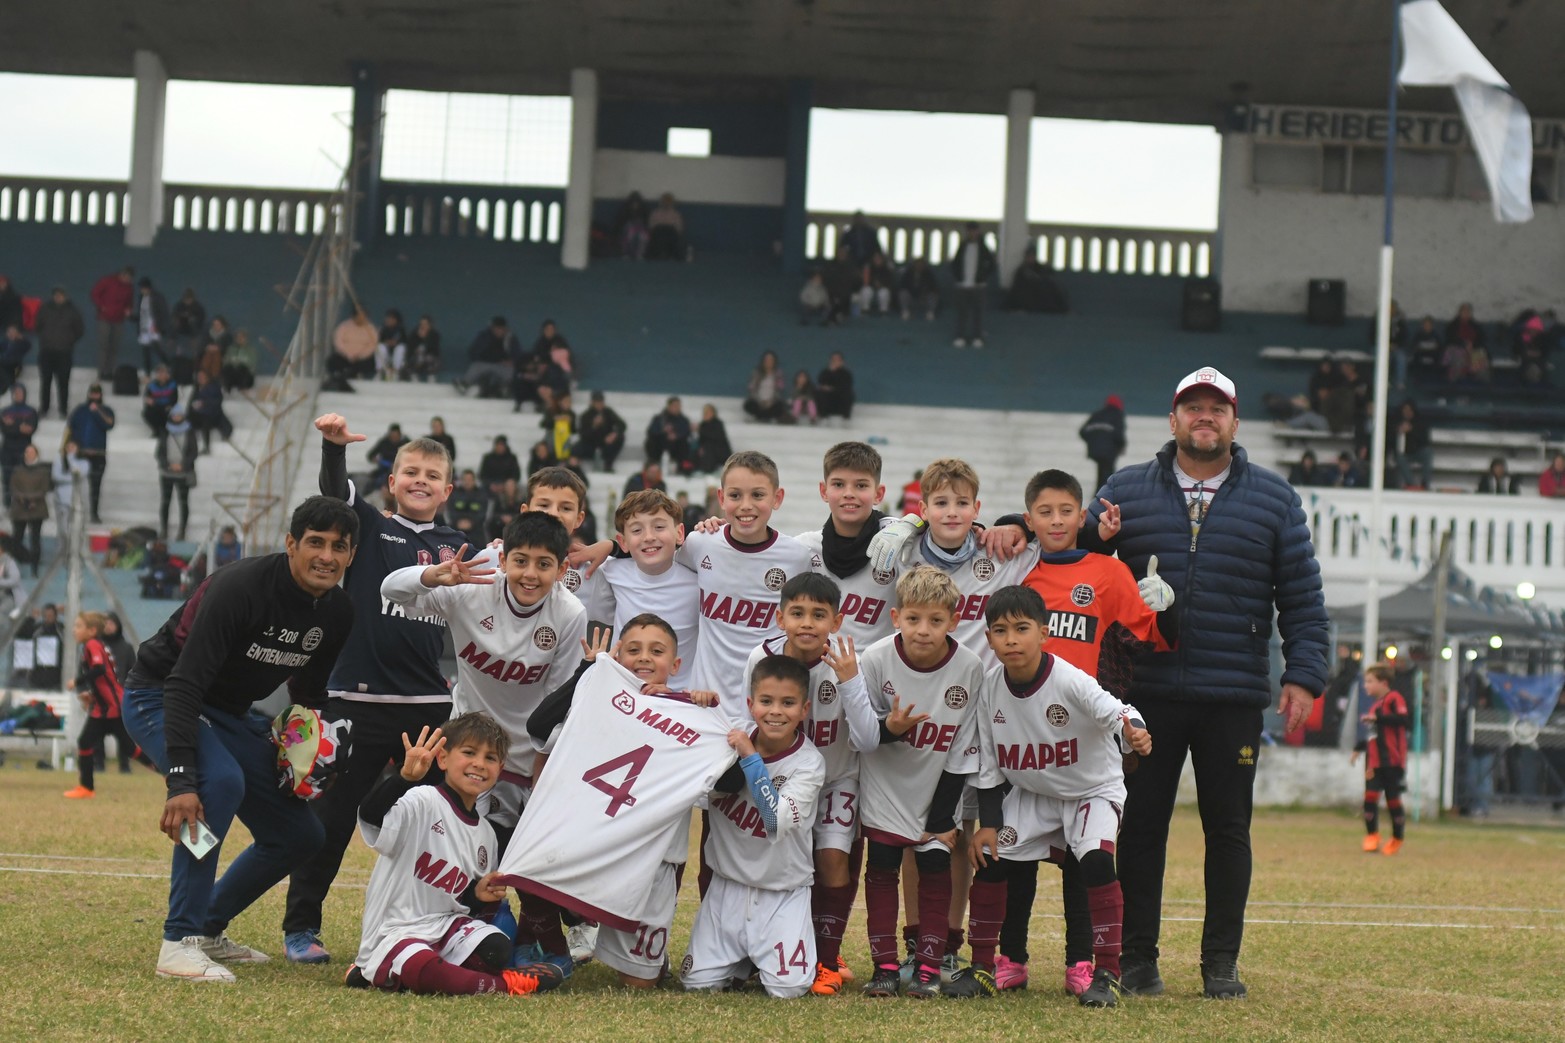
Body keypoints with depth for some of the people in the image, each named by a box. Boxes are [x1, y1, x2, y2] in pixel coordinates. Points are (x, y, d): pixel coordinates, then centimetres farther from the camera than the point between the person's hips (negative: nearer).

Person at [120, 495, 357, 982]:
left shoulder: (337, 612, -7)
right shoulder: (241, 588, -29)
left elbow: (308, 694, 11)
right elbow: (184, 685, -34)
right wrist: (182, 781, -41)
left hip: (230, 712, 8)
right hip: (159, 699, -8)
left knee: (300, 832, 4)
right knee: (222, 781, -36)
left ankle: (209, 928, 21)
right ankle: (180, 942, -30)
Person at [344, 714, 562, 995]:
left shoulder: (485, 833, 14)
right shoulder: (423, 803, -10)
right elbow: (370, 814, -31)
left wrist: (479, 895, -1)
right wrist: (407, 777, -48)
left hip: (449, 925, 7)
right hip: (396, 931, -7)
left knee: (496, 949, -23)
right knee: (421, 968, -38)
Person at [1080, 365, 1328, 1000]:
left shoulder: (1274, 500, 8)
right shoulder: (1127, 491, 9)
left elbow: (1302, 598, 7)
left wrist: (1303, 675, -2)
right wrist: (1093, 536, -9)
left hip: (1234, 701, 0)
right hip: (1146, 695, 0)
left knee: (1228, 829, 4)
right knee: (1141, 826, 2)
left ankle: (1221, 962, 12)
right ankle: (1137, 958, 11)